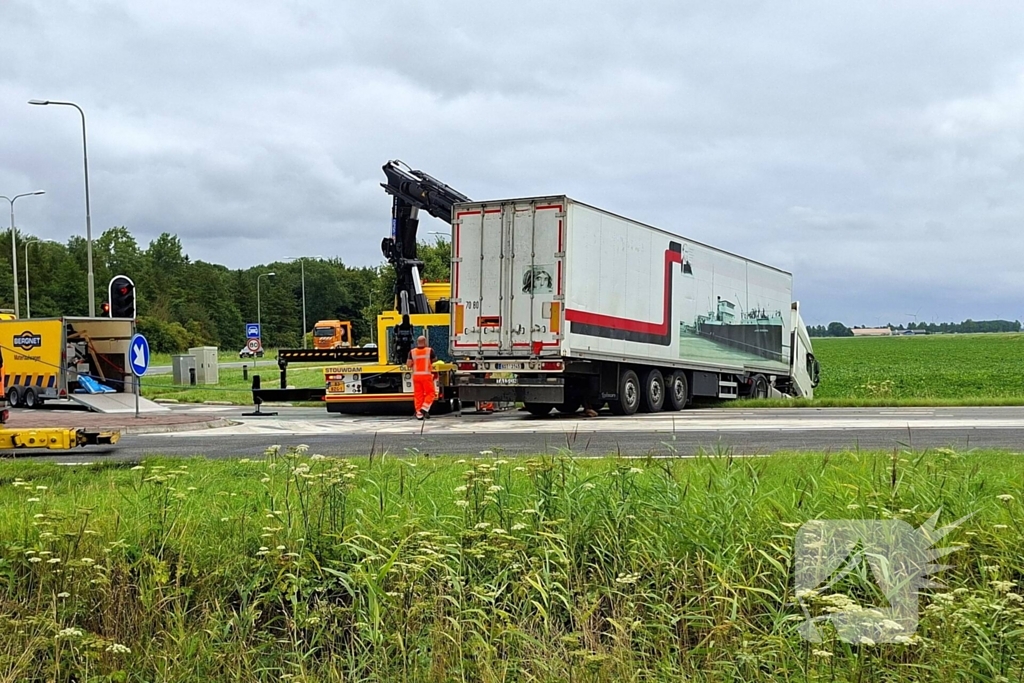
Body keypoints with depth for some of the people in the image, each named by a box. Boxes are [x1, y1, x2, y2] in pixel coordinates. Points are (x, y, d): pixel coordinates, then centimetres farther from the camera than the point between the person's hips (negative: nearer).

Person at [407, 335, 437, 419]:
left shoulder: (412, 352, -2)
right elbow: (434, 360, 9)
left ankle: (419, 413, 10)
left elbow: (408, 364, -6)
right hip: (426, 375, -3)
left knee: (418, 394, 9)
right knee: (430, 393, 9)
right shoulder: (430, 350, -7)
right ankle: (424, 408, -9)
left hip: (416, 375, 3)